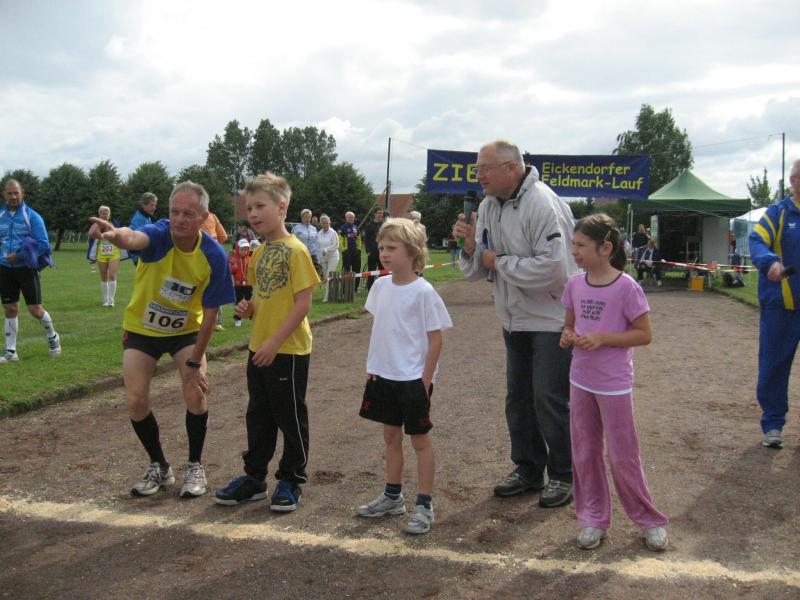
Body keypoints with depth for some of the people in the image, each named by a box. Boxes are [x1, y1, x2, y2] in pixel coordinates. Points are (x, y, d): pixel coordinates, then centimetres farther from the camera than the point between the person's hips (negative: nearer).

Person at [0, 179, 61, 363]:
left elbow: (43, 244, -11)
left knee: (35, 310, -2)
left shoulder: (32, 216, -8)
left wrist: (19, 255, -19)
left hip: (26, 268, -3)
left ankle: (52, 336, 25)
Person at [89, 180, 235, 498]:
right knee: (136, 402, -5)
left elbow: (210, 313, -16)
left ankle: (195, 467, 9)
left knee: (196, 395, -15)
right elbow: (136, 239, -53)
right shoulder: (160, 234, -27)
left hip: (186, 330, 0)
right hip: (141, 329, 0)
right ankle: (159, 467, 19)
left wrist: (194, 362, -16)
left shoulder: (214, 256, -23)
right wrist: (118, 234, -78)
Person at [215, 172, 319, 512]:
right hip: (259, 349, 8)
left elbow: (303, 303, -18)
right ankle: (255, 477, 30)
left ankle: (291, 481, 21)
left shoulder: (295, 250, -15)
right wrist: (249, 309, -1)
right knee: (259, 416, 17)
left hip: (289, 350, -8)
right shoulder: (259, 253, 10)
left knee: (290, 417, 6)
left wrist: (275, 341, -21)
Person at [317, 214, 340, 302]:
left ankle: (327, 296, -14)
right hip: (323, 258, 5)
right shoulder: (319, 234, 8)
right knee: (325, 277, 7)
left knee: (329, 276, -12)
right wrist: (318, 259, 10)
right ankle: (328, 293, 16)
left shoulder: (333, 233, -7)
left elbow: (336, 245, -10)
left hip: (332, 257, -5)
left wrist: (326, 250, -22)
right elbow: (318, 247, 12)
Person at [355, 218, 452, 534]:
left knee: (420, 438, 5)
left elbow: (435, 339, -13)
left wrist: (425, 381, -14)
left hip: (413, 379, -6)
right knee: (391, 435, 17)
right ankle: (392, 496, 32)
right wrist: (372, 366, 9)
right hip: (384, 376, 7)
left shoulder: (423, 292, -16)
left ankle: (424, 505, 15)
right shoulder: (380, 286, 3)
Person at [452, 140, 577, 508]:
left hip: (551, 319, -8)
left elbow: (553, 268, -30)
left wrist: (499, 262, -19)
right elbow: (475, 272, 9)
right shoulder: (488, 206, 6)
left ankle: (562, 475, 15)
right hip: (515, 319, 8)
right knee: (518, 399, 15)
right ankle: (528, 469, 30)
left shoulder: (542, 204, -20)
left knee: (550, 400, -3)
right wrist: (471, 247, -13)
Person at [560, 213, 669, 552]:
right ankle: (593, 518, 27)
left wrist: (603, 338, -22)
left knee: (622, 457, 4)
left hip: (614, 385, -5)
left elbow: (644, 334, -11)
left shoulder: (626, 287, -16)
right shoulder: (575, 284, 0)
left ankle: (649, 520, 23)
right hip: (581, 381, 6)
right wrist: (567, 336, -10)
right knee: (584, 453, 12)